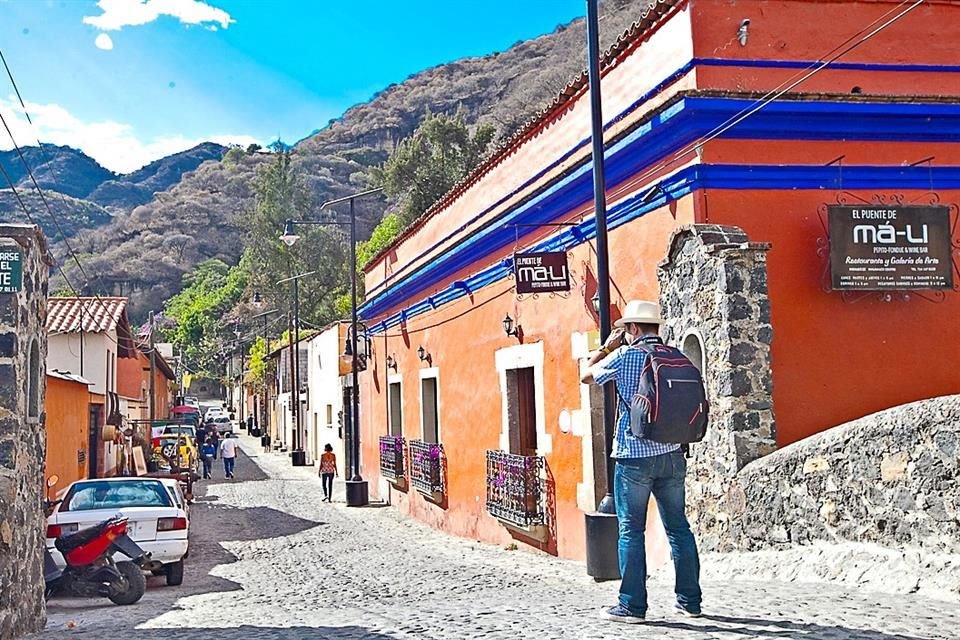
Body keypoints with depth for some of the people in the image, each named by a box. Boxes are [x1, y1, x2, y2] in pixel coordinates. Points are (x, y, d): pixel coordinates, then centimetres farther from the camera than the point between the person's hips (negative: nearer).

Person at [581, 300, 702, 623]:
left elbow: (587, 376, 6)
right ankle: (690, 600, 17)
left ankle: (632, 606, 4)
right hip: (671, 455, 5)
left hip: (634, 457, -5)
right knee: (679, 528, 11)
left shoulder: (625, 356, -8)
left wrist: (607, 347, 16)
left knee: (631, 531, 2)